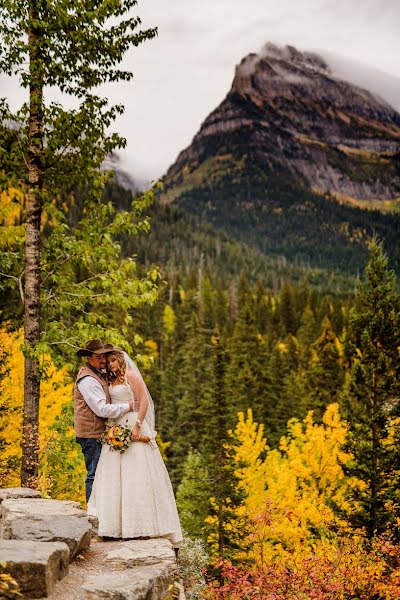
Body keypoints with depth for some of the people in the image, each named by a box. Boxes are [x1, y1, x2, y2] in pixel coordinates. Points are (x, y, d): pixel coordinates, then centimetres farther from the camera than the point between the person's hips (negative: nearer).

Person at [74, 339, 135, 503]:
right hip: (92, 435, -10)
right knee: (95, 475, -6)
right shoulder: (87, 380, -18)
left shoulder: (100, 373, 13)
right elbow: (102, 409, -23)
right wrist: (128, 406, -16)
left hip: (99, 433, 10)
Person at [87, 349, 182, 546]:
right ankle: (119, 522, 5)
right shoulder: (113, 380, 19)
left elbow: (144, 400, -12)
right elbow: (108, 407, 16)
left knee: (135, 473, -9)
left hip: (132, 427, -8)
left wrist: (137, 425, -20)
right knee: (114, 473, 2)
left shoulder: (131, 375, -4)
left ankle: (143, 522, -5)